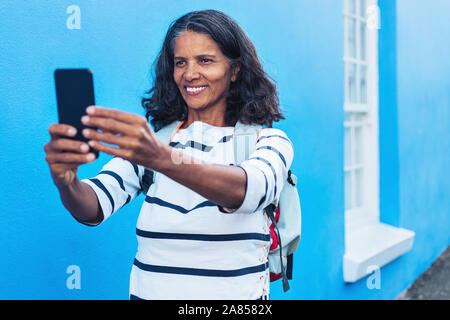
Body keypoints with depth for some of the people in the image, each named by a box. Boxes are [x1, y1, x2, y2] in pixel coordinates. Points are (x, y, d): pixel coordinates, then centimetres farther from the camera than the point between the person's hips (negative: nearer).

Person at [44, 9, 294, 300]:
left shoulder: (269, 142, -1)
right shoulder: (149, 140, 6)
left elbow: (249, 190, -21)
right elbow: (94, 207, -6)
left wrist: (160, 158, -35)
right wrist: (66, 181, -26)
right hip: (149, 291, 2)